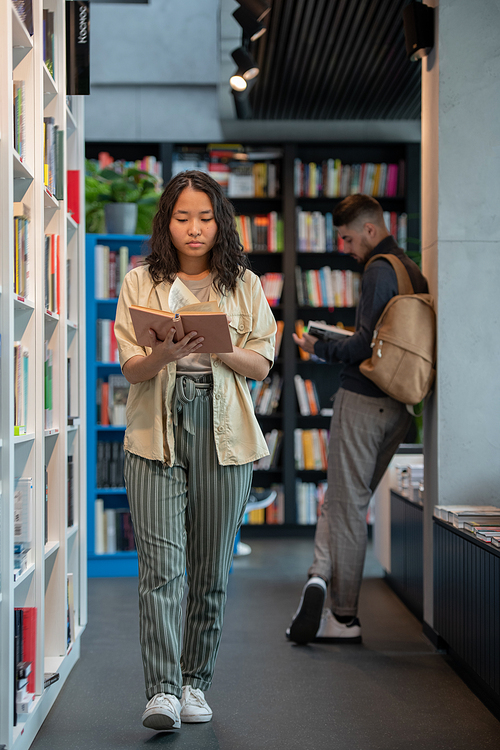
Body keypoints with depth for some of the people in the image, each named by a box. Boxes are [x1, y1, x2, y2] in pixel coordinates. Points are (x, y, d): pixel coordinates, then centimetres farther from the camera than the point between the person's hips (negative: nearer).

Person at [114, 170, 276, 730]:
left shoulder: (244, 285, 10)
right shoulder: (140, 283, 7)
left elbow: (262, 364, 5)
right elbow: (131, 367, 1)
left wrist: (216, 347, -14)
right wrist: (166, 354, -21)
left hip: (224, 436, 2)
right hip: (156, 435, -1)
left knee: (211, 569, 6)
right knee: (161, 567, -11)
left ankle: (195, 684, 19)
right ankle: (162, 691, -10)